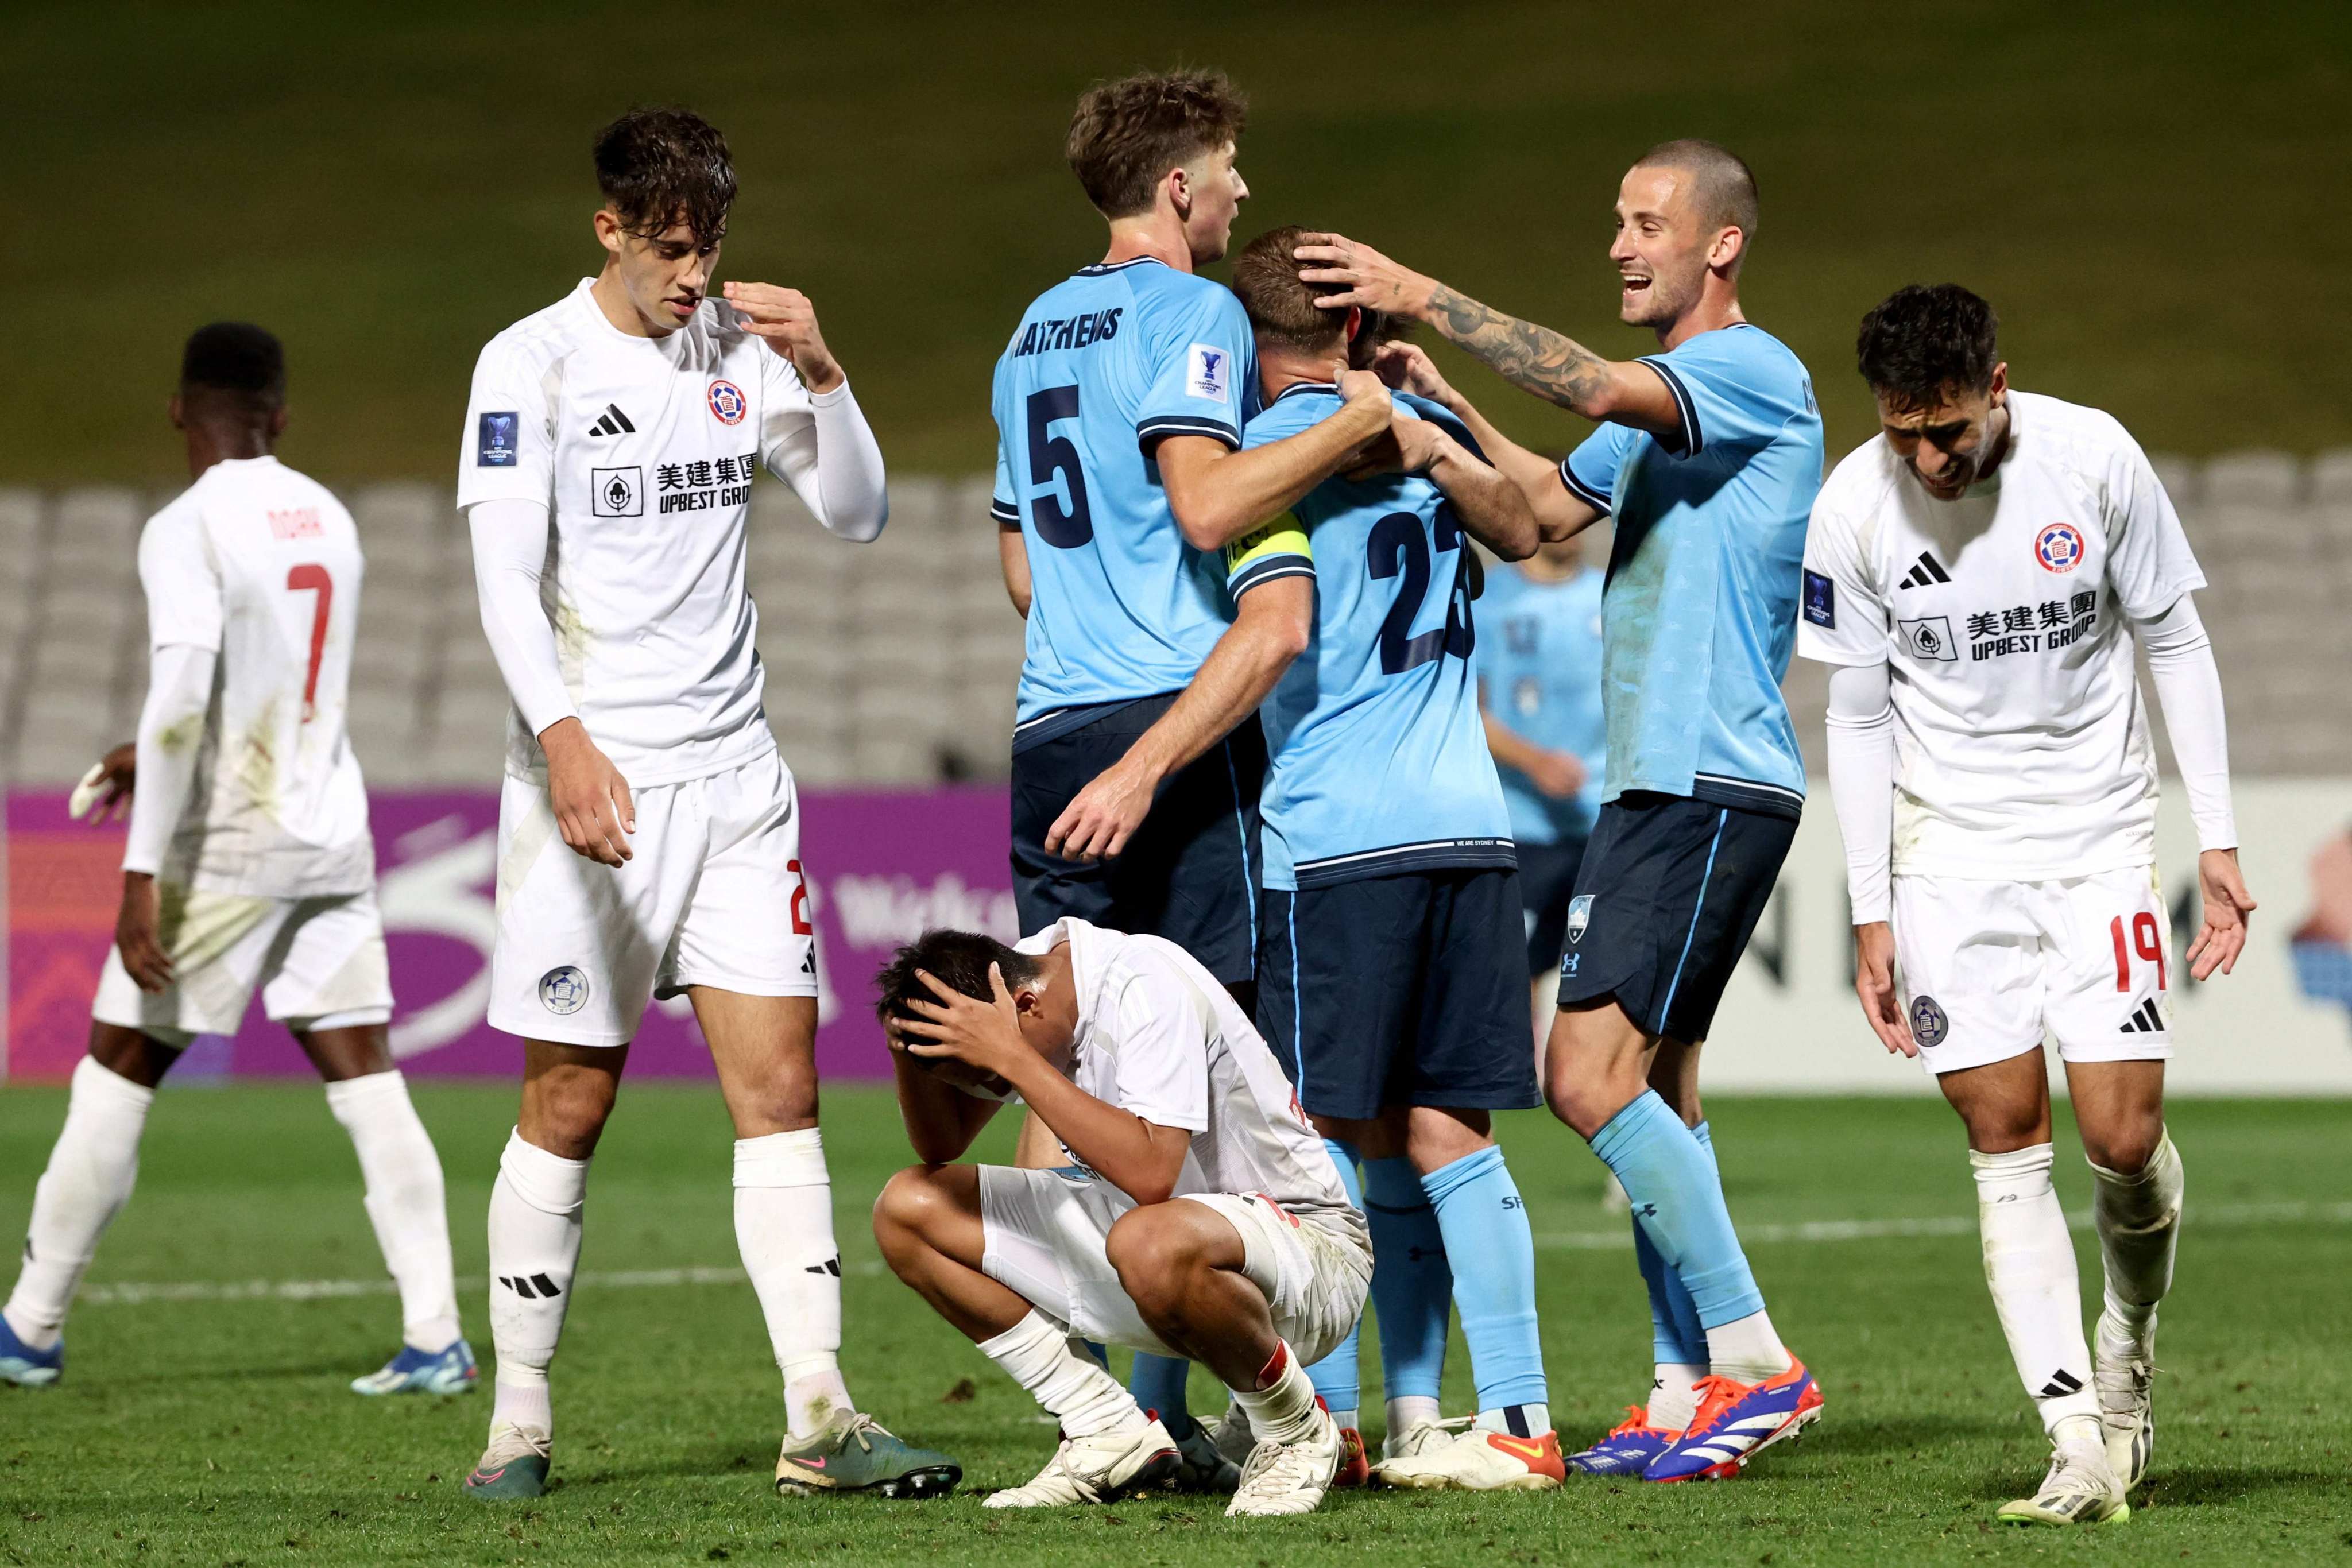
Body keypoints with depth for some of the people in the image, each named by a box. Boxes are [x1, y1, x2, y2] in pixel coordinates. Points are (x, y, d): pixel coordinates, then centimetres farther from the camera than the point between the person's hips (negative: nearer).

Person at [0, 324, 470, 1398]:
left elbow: (182, 701, -21)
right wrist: (151, 755, 35)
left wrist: (144, 873, -20)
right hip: (332, 842, 6)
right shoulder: (327, 519, 10)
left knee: (117, 1073, 6)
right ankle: (435, 1339, -6)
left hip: (229, 844, -6)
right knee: (366, 1079, 2)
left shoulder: (187, 531, -12)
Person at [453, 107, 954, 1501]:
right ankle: (521, 1422, 11)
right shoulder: (533, 364, -6)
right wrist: (565, 738, -28)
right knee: (570, 1106, 0)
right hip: (592, 780, -4)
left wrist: (821, 375, -8)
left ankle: (820, 1422, -5)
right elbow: (506, 579, -14)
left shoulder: (745, 347, 8)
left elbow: (857, 515, 8)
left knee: (782, 1085, -3)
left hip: (734, 771, 4)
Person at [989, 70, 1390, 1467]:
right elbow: (1208, 504, -18)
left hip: (1051, 731, 7)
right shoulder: (1192, 313, -4)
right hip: (1174, 729, -7)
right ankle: (1157, 1405, -9)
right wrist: (1354, 422, -11)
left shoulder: (1036, 332, 21)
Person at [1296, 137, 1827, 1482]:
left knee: (1593, 1078, -16)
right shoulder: (1664, 400, 20)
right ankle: (1691, 1391, 11)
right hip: (1656, 780, 10)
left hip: (1716, 787, -10)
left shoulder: (1757, 373, -10)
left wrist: (1427, 298, -24)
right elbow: (1554, 505, 30)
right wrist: (1448, 407, 18)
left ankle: (1754, 1360, -12)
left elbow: (1599, 387, -26)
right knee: (1654, 1092, 9)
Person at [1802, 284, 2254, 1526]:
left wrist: (2217, 841, -2)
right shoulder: (1853, 510, -9)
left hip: (2100, 833, 0)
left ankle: (2130, 1335, 23)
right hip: (1952, 851, 0)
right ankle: (2079, 1448, -10)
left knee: (2121, 1135, -9)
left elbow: (2174, 644, 1)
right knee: (2007, 1142, -8)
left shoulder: (2094, 458, -11)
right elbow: (1860, 716, 1)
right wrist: (1873, 918, -1)